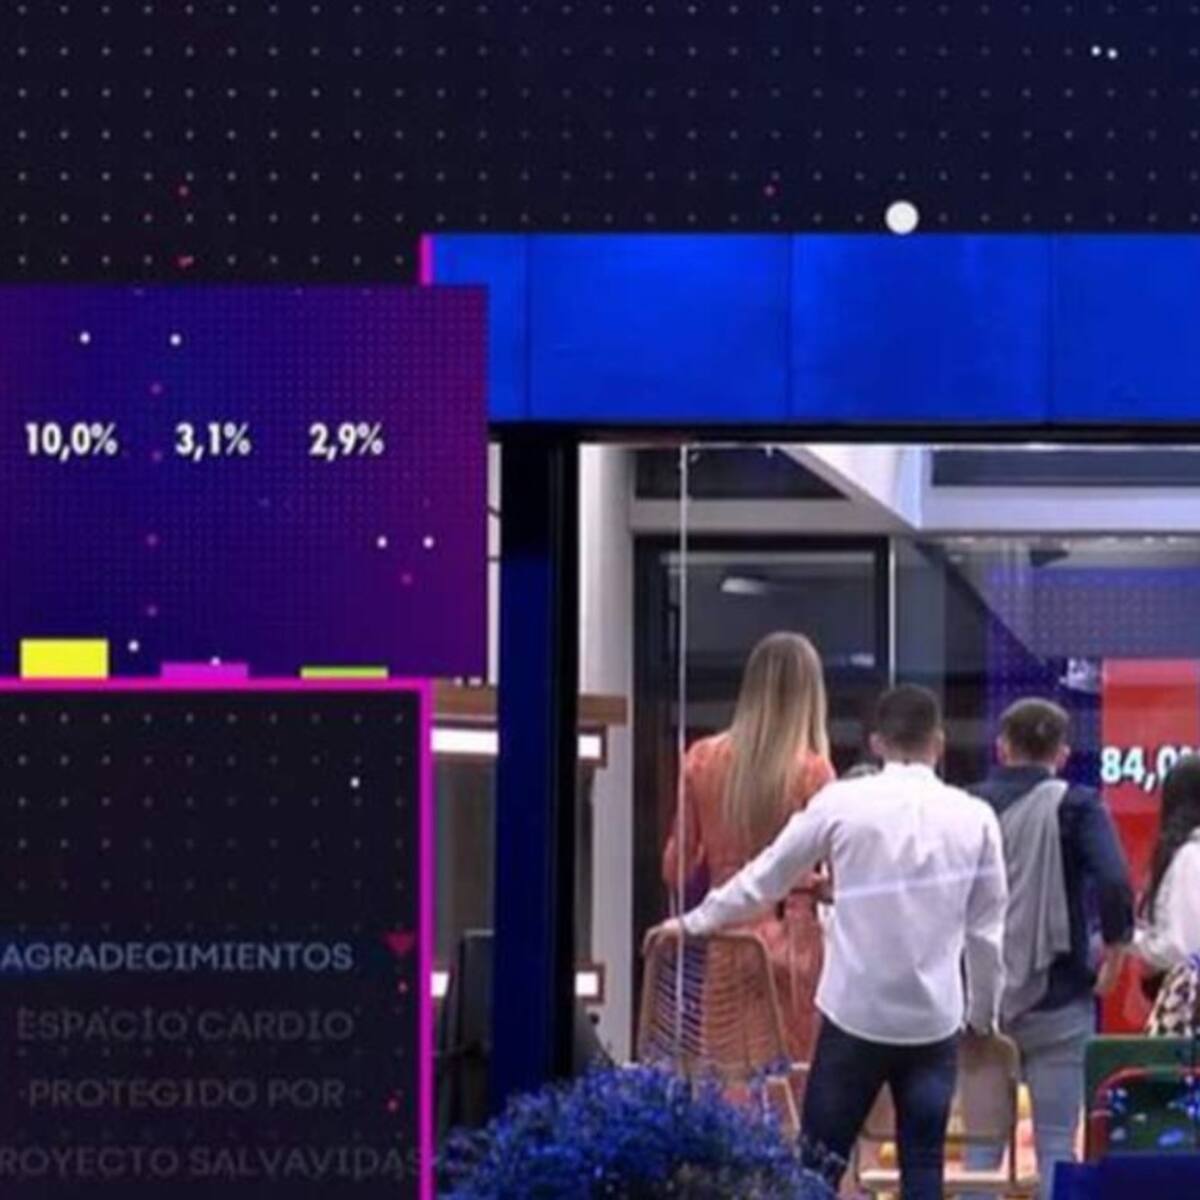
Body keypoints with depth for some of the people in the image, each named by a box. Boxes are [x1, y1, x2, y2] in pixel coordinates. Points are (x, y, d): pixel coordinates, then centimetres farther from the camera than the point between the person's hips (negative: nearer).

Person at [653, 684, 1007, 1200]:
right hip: (934, 1021, 1)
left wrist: (693, 922, 22)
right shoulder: (974, 817, 1)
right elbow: (986, 929, 7)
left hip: (855, 1014, -1)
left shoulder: (842, 803, -3)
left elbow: (765, 876, 7)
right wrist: (984, 1015, 20)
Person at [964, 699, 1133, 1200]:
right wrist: (1114, 951, -7)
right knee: (1055, 1145, 3)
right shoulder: (1075, 806, -7)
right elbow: (1114, 885, -20)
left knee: (981, 1144, 12)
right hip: (1056, 1001, -3)